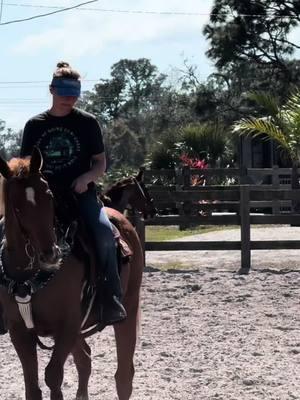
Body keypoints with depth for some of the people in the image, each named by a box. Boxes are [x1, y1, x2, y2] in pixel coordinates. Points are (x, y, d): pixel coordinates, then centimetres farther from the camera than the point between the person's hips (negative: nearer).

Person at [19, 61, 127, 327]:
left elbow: (101, 163, 7)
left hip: (81, 194, -3)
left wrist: (87, 177, -14)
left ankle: (112, 300, -24)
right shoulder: (34, 125, 10)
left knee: (104, 232, -31)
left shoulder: (87, 122, 5)